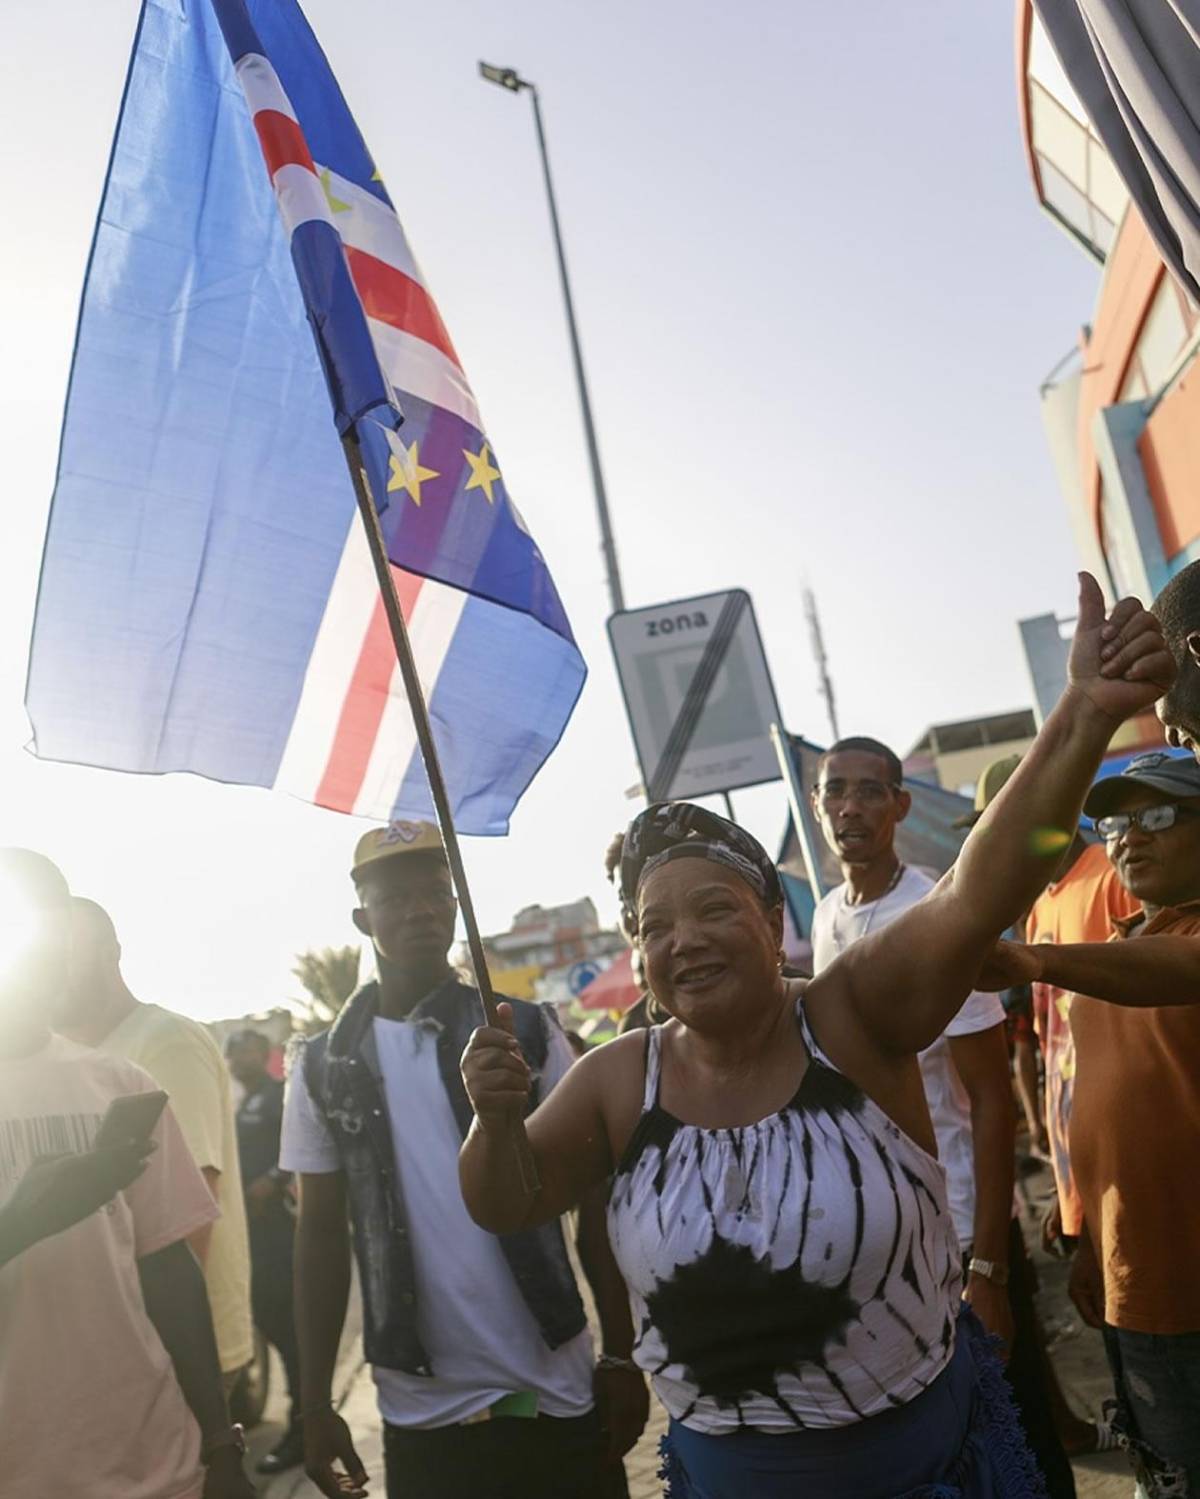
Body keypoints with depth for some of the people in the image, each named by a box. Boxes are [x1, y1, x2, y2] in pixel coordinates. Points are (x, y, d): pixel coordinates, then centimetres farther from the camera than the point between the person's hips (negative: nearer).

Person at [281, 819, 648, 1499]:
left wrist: (621, 1356, -4)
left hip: (555, 1392, -1)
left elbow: (592, 1199, -2)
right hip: (418, 1411, 1)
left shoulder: (527, 1031, -4)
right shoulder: (323, 1068, 0)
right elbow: (322, 1234, 6)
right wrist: (317, 1404, 5)